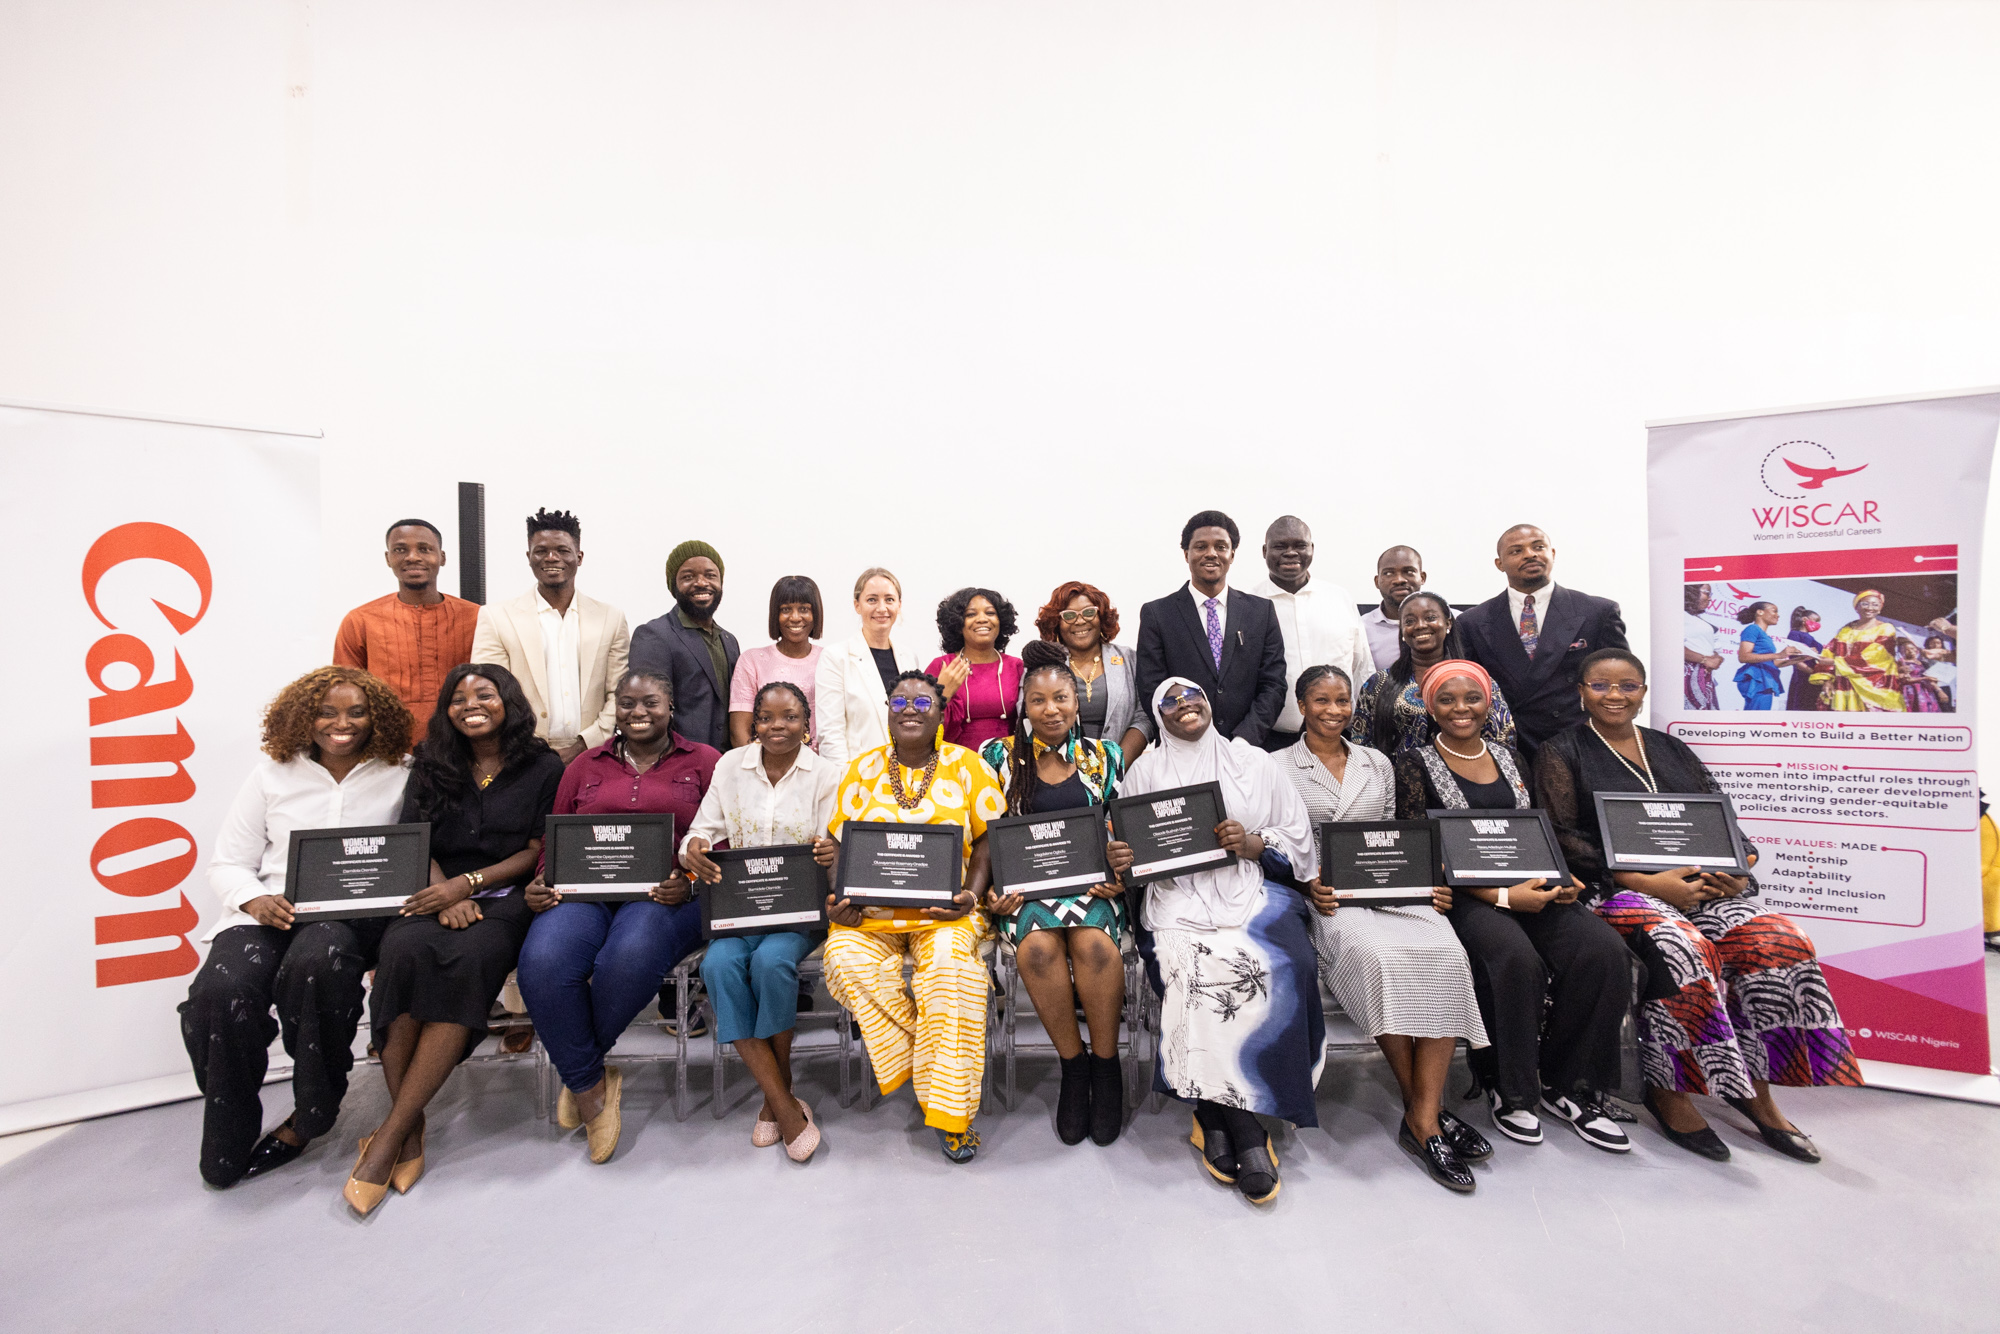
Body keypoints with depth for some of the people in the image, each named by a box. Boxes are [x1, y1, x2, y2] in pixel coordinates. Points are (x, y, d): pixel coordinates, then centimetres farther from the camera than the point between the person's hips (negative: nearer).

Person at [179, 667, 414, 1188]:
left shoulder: (398, 780, 7)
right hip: (271, 910, 2)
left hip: (354, 913, -2)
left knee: (315, 963, -35)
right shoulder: (273, 774, 13)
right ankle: (226, 1146, -4)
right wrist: (256, 900, -10)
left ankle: (308, 1116, -11)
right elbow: (228, 862, 11)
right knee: (218, 992, -28)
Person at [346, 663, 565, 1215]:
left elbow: (535, 853, 2)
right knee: (406, 951, -31)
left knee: (468, 960, -34)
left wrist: (467, 884, -12)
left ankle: (391, 1133, -24)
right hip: (435, 895, 3)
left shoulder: (543, 768, 7)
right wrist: (447, 898, -11)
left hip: (504, 897, -2)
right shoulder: (431, 767, 17)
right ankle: (410, 1129, -21)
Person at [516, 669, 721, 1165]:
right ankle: (592, 1088, -7)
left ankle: (580, 1071, -4)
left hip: (665, 897, -3)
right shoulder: (586, 765, 23)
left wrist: (691, 883, -14)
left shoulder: (703, 762, 12)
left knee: (630, 956, -35)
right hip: (584, 892, 3)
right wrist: (541, 884, -1)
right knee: (543, 961, -29)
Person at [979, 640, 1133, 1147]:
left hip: (1092, 879, 0)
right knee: (1038, 946, -30)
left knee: (1094, 942, -30)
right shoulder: (1000, 755, 7)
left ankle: (1106, 1064, -7)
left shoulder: (1105, 756, 9)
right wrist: (993, 888, -7)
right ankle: (1073, 1064, -7)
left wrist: (1120, 873, -6)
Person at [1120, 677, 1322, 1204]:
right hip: (1178, 898, -1)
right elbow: (1128, 846, 13)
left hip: (1251, 891, 1)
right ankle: (1246, 1129, -12)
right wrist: (1117, 854, -10)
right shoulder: (1146, 771, 14)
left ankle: (1218, 1117, -11)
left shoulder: (1254, 762, 13)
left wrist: (1252, 843, -9)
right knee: (1199, 969, -30)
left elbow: (1298, 839, 10)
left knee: (1282, 965, -28)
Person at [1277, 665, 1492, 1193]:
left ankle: (1423, 1117, -20)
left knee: (1447, 953, -26)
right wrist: (1307, 884, -14)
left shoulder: (1378, 764, 20)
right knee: (1381, 955, -33)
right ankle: (1422, 1110, -14)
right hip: (1327, 895, -4)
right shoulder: (1279, 768, 7)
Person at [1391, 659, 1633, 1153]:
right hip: (1461, 895, -5)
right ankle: (1509, 1090, -8)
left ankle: (1567, 1085, -4)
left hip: (1530, 888, 5)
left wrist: (1562, 878, -3)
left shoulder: (1509, 759, 17)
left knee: (1603, 949, -22)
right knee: (1517, 958, -32)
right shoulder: (1416, 765, 0)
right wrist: (1502, 895, -17)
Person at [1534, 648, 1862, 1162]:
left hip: (1697, 886, 5)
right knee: (1682, 948, -32)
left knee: (1776, 940, -22)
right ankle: (1666, 1090, -13)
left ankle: (1755, 1090, -6)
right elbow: (1564, 838, -6)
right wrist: (1648, 882, -15)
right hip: (1611, 889, -5)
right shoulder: (1563, 753, 4)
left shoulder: (1671, 750, 20)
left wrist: (1737, 869, -6)